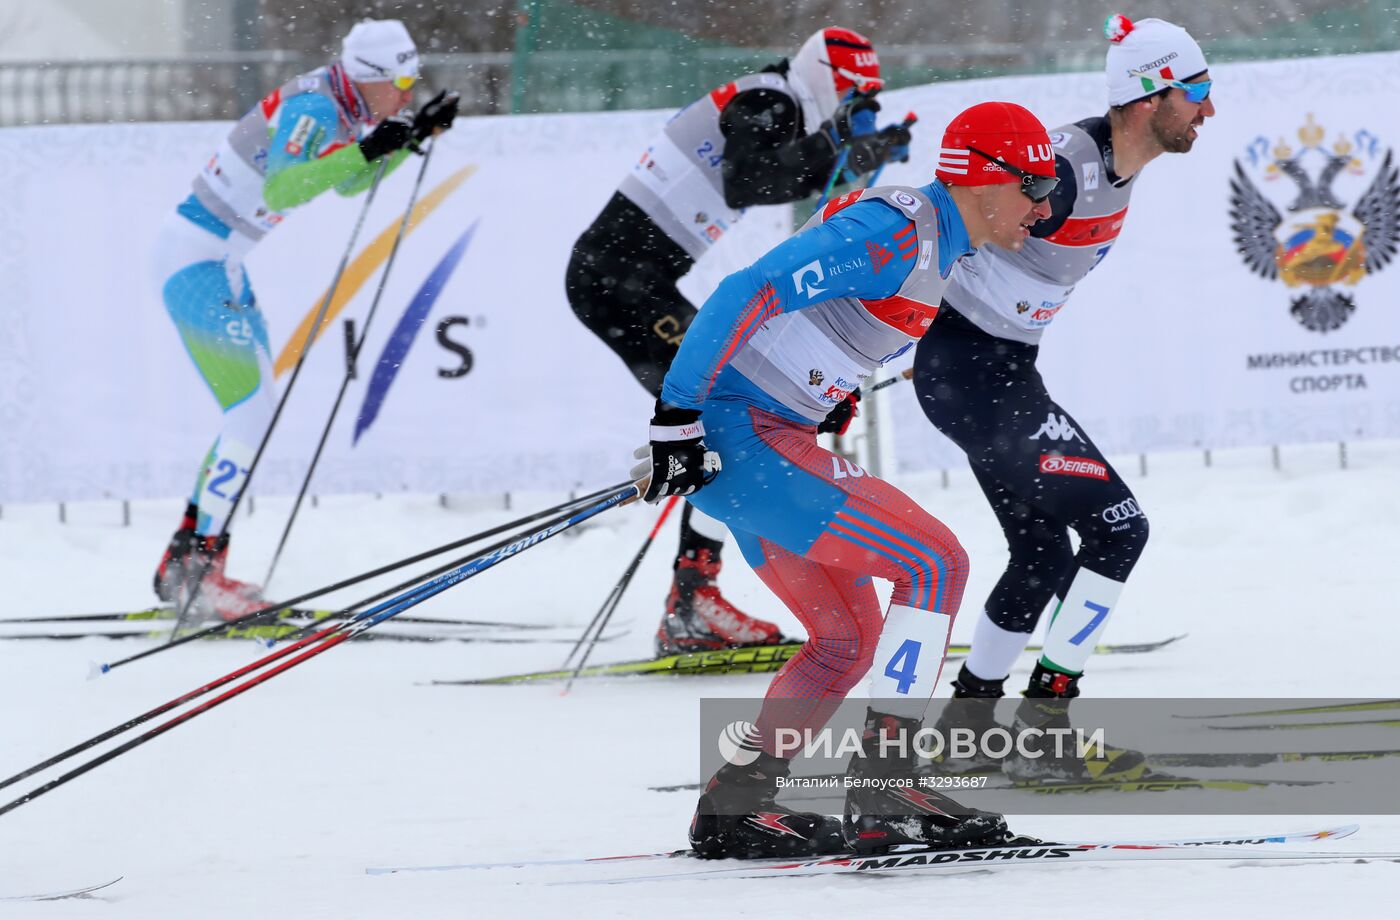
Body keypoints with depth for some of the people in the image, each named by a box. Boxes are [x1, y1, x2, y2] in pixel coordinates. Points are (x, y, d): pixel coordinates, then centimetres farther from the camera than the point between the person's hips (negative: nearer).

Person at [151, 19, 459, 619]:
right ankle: (200, 566, -11)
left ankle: (182, 567, 17)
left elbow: (347, 183, 22)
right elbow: (279, 189, -36)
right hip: (197, 259, -10)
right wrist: (365, 149, -39)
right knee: (253, 411, -13)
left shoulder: (341, 106, 6)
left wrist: (414, 136, 11)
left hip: (219, 263, 10)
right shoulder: (314, 109, -22)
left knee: (255, 411, 13)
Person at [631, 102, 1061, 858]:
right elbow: (748, 293, -24)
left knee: (849, 639, 14)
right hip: (734, 436, -10)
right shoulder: (894, 233, -17)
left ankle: (735, 805, 15)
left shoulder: (932, 248, 14)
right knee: (934, 562, -14)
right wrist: (678, 416, -26)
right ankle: (884, 786, -14)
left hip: (777, 433, 10)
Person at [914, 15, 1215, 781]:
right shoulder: (1064, 170, -26)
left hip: (1006, 370, 10)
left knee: (1046, 552, 17)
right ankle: (1043, 732, -5)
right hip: (967, 371, -10)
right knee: (1117, 526, -9)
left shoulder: (1119, 159, 4)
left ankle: (965, 726, 27)